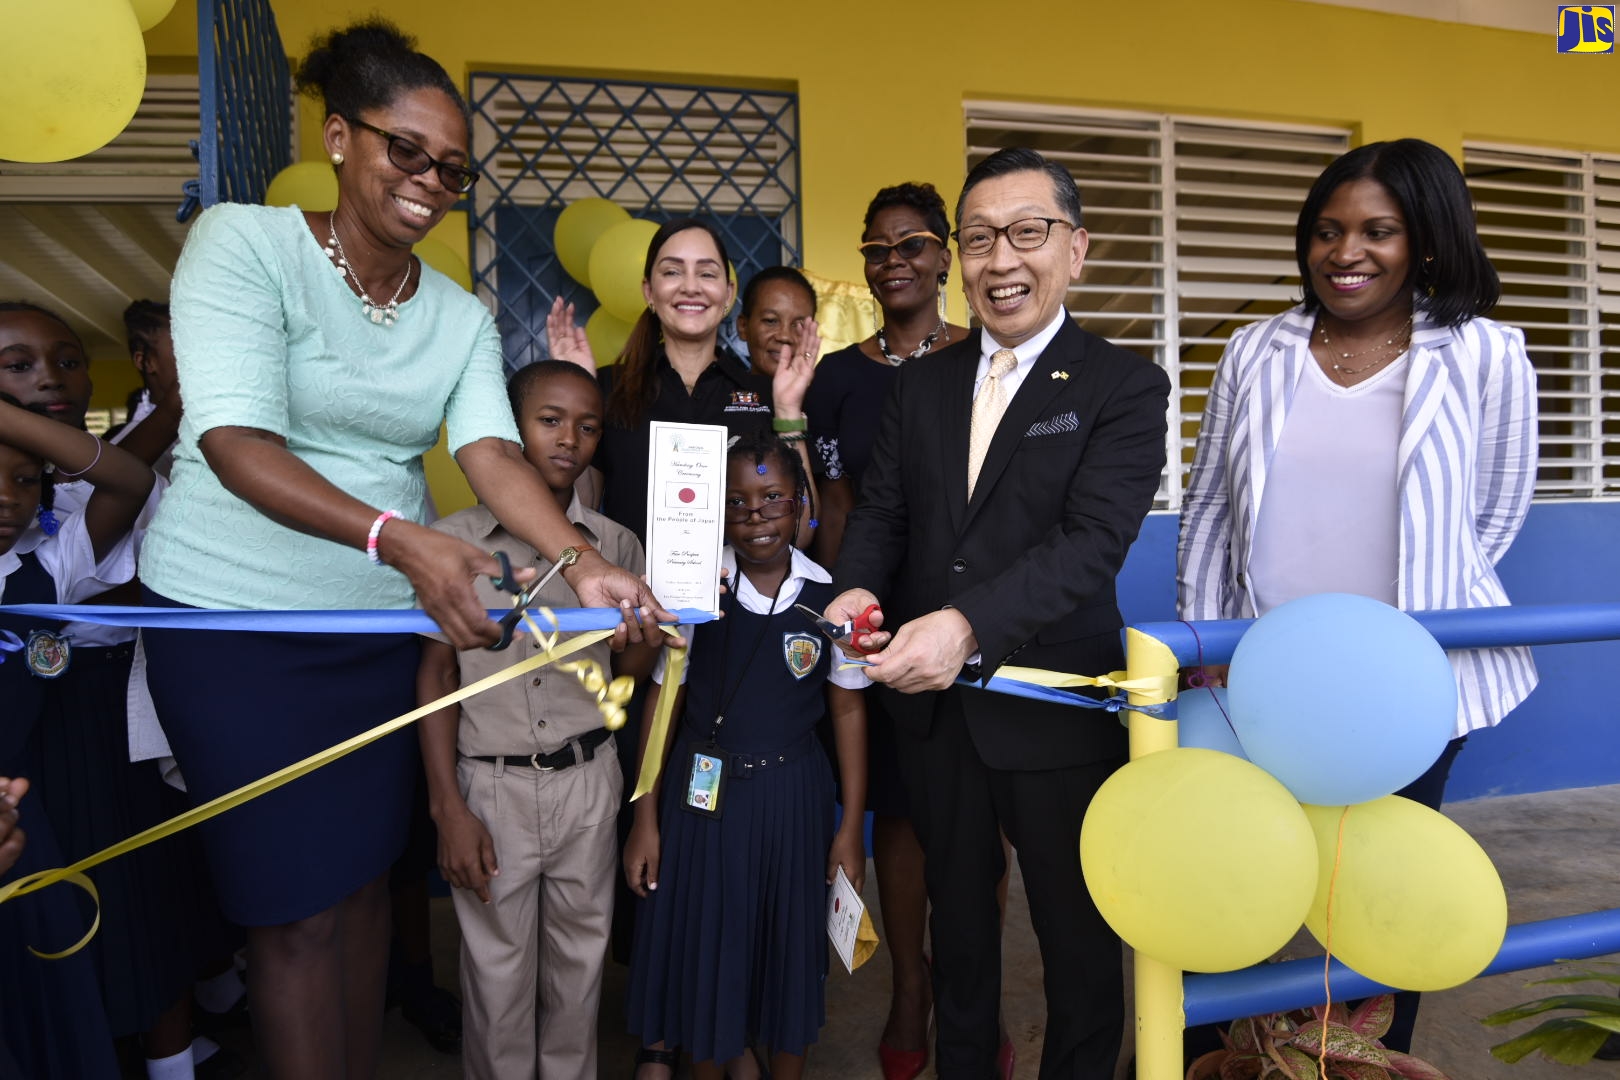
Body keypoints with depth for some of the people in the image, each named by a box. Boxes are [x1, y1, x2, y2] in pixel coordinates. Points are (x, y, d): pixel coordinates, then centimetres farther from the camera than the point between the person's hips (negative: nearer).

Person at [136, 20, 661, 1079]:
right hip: (233, 620, -4)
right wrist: (400, 538, -36)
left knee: (365, 877, 14)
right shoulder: (243, 241, -9)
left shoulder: (463, 318, 6)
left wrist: (584, 560, -28)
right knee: (299, 907, 2)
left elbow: (493, 450, -9)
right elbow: (234, 440, -20)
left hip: (383, 622, 5)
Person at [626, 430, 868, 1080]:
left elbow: (847, 711, -1)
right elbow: (665, 702, -3)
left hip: (793, 794, 0)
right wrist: (645, 821, 0)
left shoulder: (829, 597, -9)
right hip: (702, 795, 0)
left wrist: (851, 828, 1)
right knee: (702, 945, 15)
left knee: (789, 945, 16)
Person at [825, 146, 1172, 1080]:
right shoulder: (922, 384, 7)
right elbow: (882, 510, 4)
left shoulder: (1125, 387, -9)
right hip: (934, 711, 5)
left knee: (1079, 939, 15)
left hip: (1058, 713, -4)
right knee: (958, 921, 23)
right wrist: (857, 589, -18)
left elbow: (1093, 540, -21)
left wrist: (968, 625, -36)